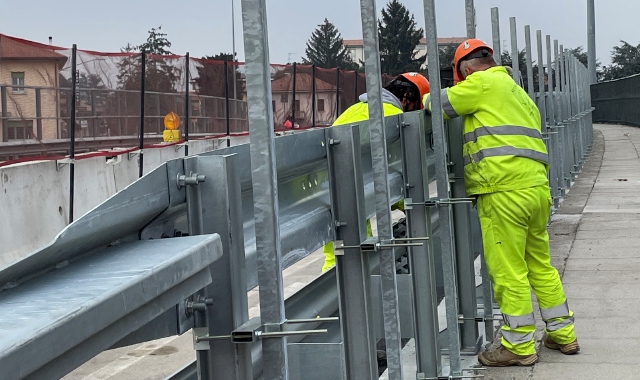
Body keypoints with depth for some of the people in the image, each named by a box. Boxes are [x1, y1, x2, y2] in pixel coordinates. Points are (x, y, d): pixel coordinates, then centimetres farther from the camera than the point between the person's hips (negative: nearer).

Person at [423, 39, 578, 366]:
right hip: (537, 188, 9)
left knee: (509, 273, -2)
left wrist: (426, 99, 23)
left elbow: (440, 104, 1)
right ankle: (563, 334, 26)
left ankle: (519, 347, 5)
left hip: (505, 192, -9)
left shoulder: (483, 83, -2)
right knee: (540, 266, 19)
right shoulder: (518, 93, 25)